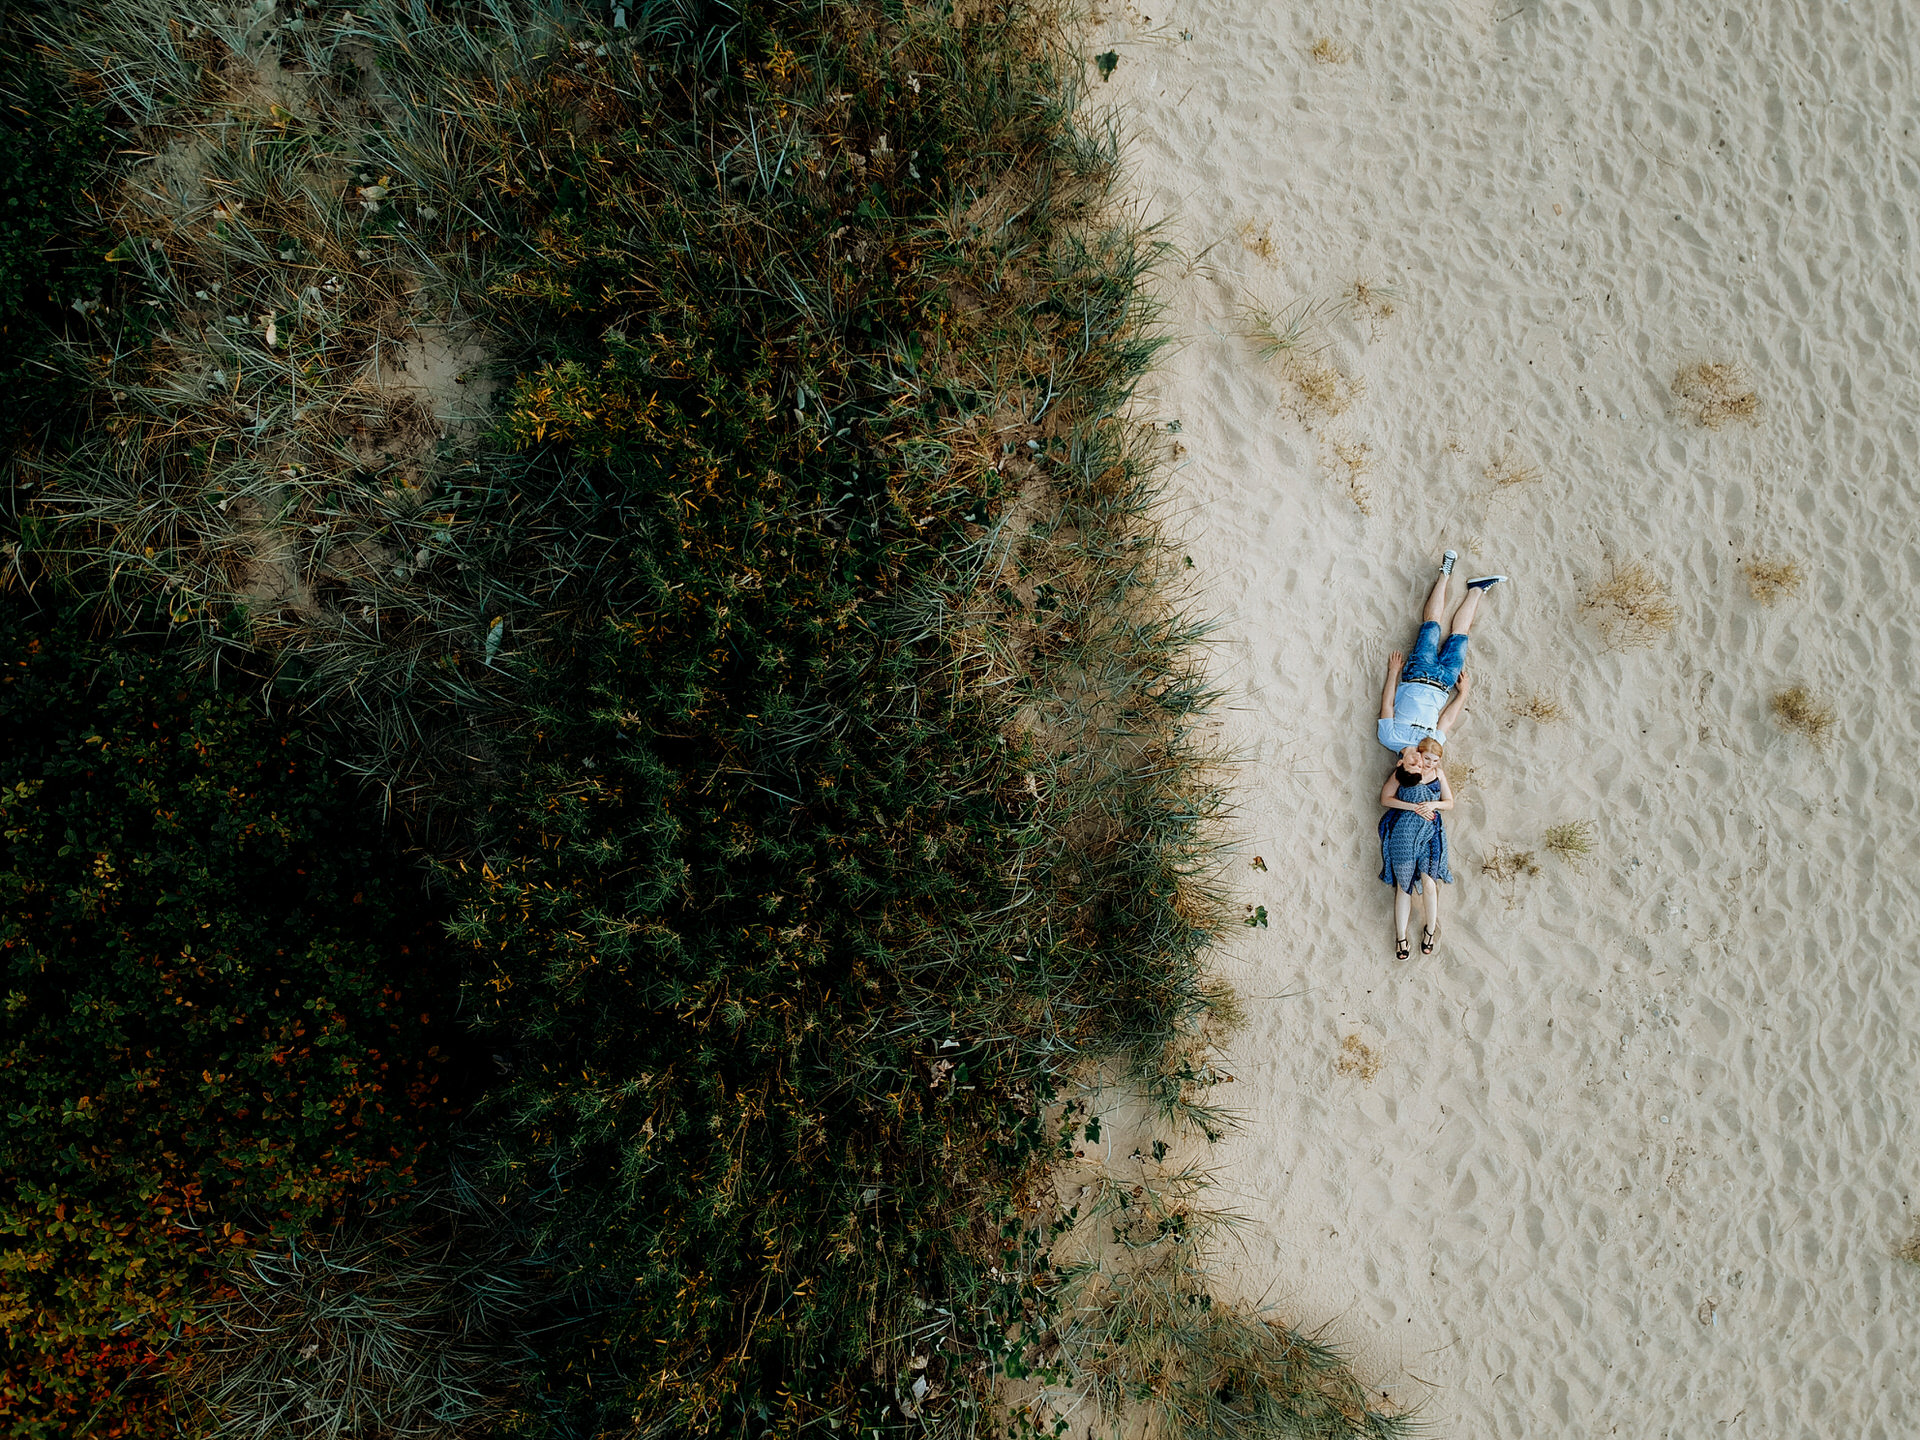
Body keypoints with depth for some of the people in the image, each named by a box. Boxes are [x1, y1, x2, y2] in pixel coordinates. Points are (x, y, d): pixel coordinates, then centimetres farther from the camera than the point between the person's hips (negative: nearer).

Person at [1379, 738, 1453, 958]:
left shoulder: (1438, 774, 12)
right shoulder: (1403, 772, 3)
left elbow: (1450, 803, 17)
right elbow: (1386, 798, -2)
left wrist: (1433, 805, -5)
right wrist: (1414, 807, -11)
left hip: (1430, 832, 2)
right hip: (1403, 831, -2)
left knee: (1429, 883, -13)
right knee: (1404, 884, -5)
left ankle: (1430, 931, 4)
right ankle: (1400, 936, 1)